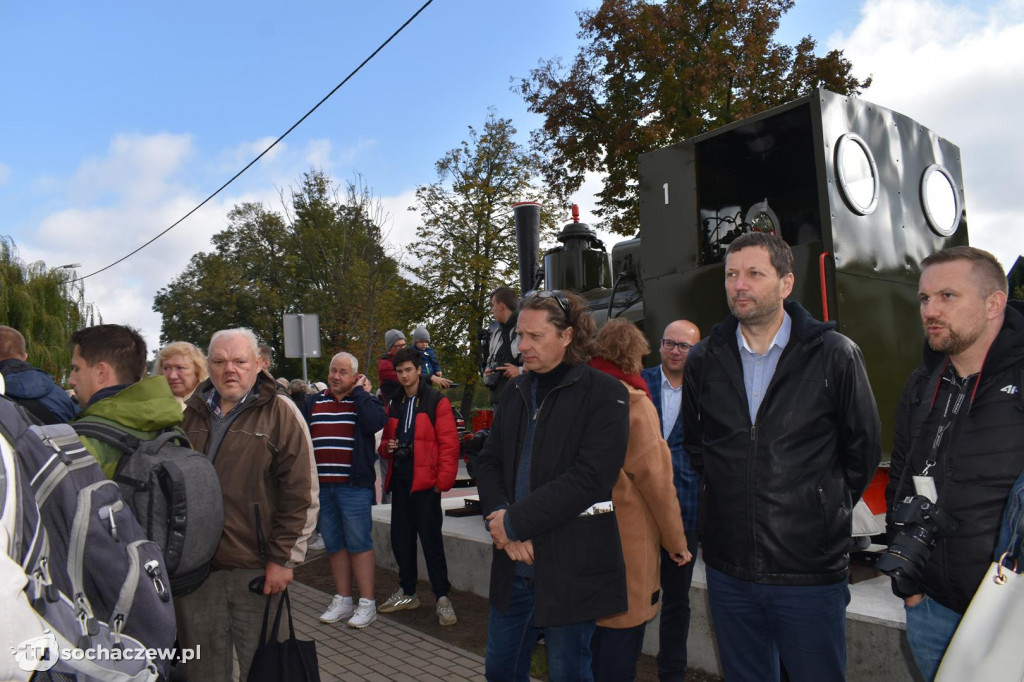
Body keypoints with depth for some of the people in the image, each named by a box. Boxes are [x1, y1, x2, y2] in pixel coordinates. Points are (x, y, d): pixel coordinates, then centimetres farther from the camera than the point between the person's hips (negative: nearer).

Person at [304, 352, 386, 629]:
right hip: (321, 486, 5)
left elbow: (375, 422, -21)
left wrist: (359, 391, -13)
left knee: (358, 544, -1)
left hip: (354, 486, -5)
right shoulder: (313, 403, 13)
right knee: (333, 544, 13)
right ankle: (343, 601, 25)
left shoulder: (365, 400, 0)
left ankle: (367, 603, 9)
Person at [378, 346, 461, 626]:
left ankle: (442, 597, 7)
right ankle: (407, 592, 28)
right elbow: (386, 438, 24)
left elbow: (449, 443, -10)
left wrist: (443, 481, -15)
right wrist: (386, 447, -1)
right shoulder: (394, 403, 14)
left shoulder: (437, 401, -5)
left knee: (431, 539, -4)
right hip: (400, 479, 7)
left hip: (425, 481, -6)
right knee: (400, 538, 13)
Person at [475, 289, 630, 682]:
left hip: (571, 568, -6)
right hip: (515, 562, 6)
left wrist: (515, 521, -17)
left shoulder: (605, 395, -10)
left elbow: (589, 477, -19)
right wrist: (500, 516, -11)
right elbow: (488, 463, 8)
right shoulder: (515, 393, 11)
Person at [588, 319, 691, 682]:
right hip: (627, 538, -6)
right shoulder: (632, 401, -15)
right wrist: (676, 541, -5)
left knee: (593, 628, 18)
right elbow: (655, 477, -14)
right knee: (623, 628, 5)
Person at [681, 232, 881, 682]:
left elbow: (864, 447, 3)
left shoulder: (834, 354, -6)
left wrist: (825, 508, 5)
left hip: (812, 572, -3)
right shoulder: (704, 361, 3)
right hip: (728, 569, 3)